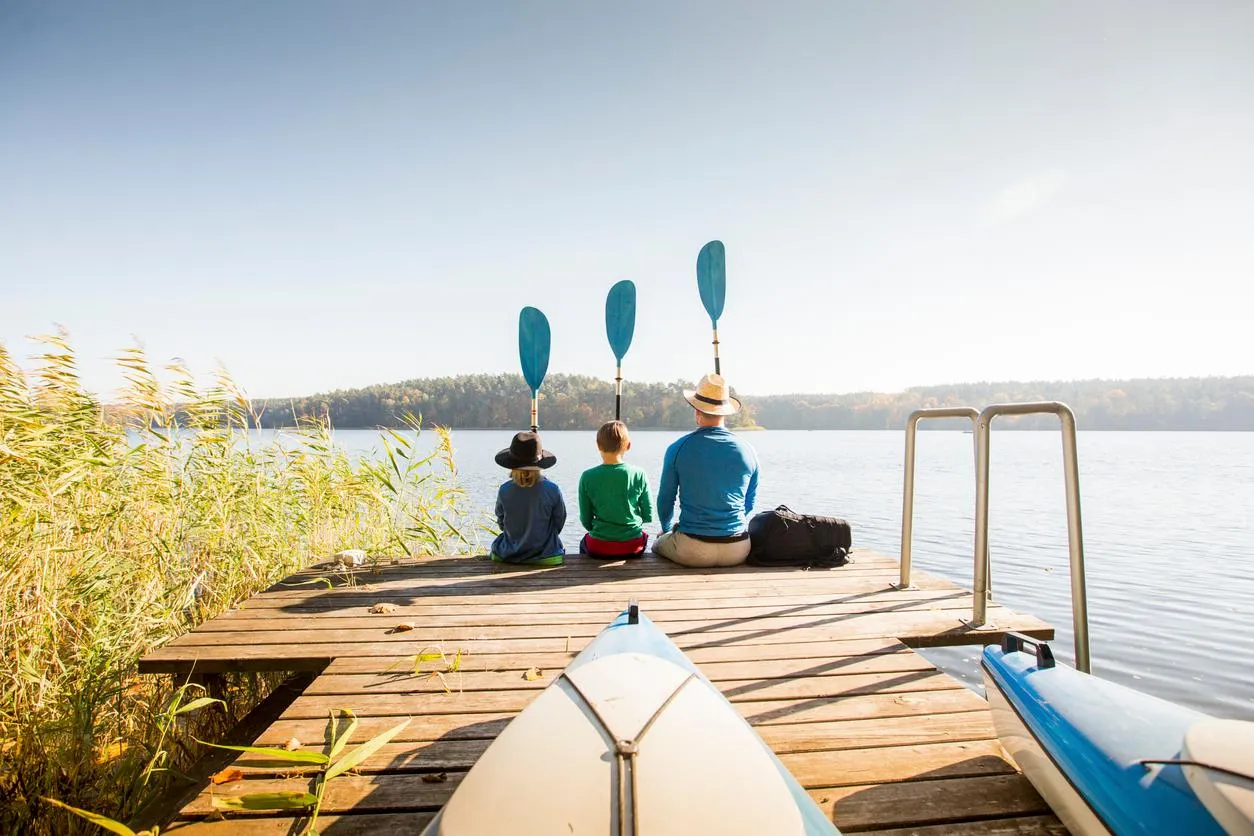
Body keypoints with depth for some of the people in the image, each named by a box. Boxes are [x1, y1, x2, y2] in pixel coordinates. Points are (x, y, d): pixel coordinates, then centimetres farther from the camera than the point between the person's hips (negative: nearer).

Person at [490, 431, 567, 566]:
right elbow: (560, 522, -3)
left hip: (507, 556, 1)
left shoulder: (504, 491, -14)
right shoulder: (553, 490, -17)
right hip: (546, 556, -1)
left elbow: (501, 523, 1)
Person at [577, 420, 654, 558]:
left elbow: (585, 520, -2)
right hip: (633, 546, 1)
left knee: (584, 542, 33)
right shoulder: (639, 474, -8)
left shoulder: (587, 477, -9)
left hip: (599, 547, 0)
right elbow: (648, 516, -1)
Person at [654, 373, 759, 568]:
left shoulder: (678, 449, -6)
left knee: (658, 544, 29)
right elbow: (749, 504, 12)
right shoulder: (747, 450, 1)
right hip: (738, 551, 3)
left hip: (692, 551, -2)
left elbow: (665, 499, 4)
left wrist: (666, 529, 24)